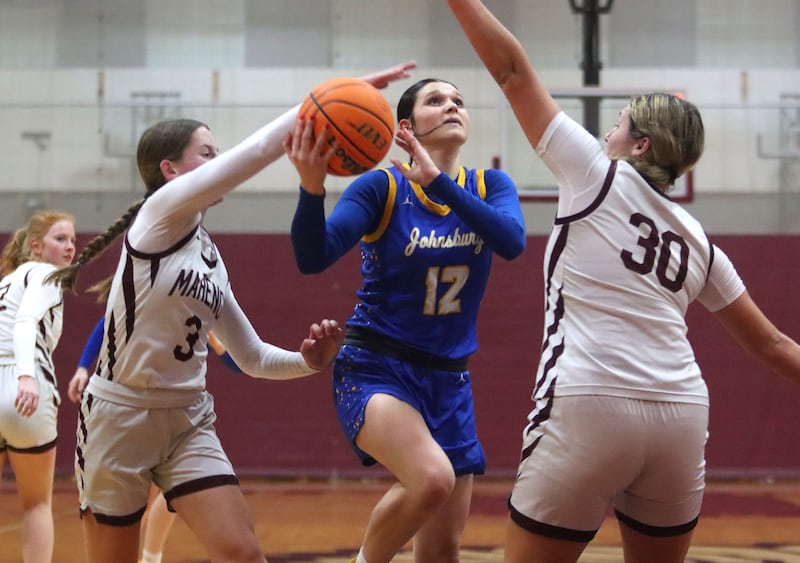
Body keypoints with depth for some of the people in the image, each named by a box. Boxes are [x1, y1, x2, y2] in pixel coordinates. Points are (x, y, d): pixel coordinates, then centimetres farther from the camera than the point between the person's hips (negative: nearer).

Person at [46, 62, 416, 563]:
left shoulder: (212, 258, 10)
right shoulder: (161, 211, -10)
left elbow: (252, 357, 16)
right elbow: (258, 150, -20)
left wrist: (308, 362, -2)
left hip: (190, 422, 6)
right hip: (120, 416, -6)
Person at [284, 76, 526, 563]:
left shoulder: (491, 186, 2)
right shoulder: (381, 187, -8)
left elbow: (513, 241, -20)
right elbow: (313, 258, -21)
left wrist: (439, 182, -31)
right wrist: (312, 188, -40)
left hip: (450, 381, 5)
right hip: (377, 370, -5)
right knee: (432, 477, -33)